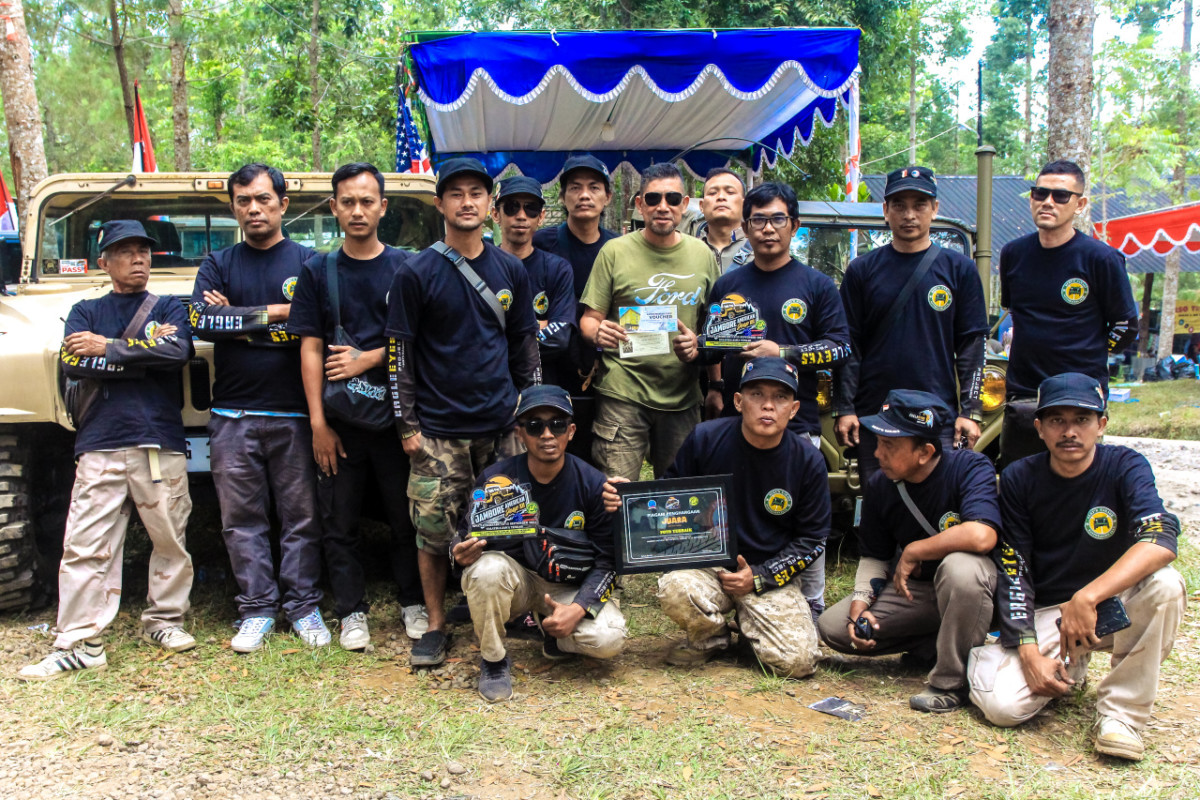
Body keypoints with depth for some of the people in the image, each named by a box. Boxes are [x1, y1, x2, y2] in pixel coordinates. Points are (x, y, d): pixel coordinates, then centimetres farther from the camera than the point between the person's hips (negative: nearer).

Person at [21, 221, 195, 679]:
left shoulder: (169, 308, 12)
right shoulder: (86, 312, 16)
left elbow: (178, 353, -10)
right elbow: (71, 364, -2)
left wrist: (108, 347, -7)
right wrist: (146, 351, -6)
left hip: (161, 443, 0)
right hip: (99, 446, 1)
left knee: (170, 540, 5)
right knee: (85, 547, -4)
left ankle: (164, 620, 21)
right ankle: (79, 644, 0)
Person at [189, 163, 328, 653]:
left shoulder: (308, 262, 6)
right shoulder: (218, 265, 11)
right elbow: (202, 321, -7)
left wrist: (238, 320, -9)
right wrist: (274, 313, -10)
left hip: (293, 413, -2)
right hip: (233, 415, 2)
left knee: (301, 516, 4)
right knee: (242, 519, 6)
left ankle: (303, 605, 15)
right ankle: (256, 609, 17)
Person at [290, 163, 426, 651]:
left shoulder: (406, 267, 5)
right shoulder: (318, 271, 7)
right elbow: (310, 348, 3)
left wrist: (368, 359, -12)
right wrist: (318, 422, -4)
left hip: (395, 411, -1)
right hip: (339, 419, 1)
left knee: (406, 516, 5)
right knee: (340, 522, 6)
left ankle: (414, 604, 21)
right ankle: (351, 611, 18)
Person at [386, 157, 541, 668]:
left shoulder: (512, 271, 9)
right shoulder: (416, 274, -2)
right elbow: (399, 352, -1)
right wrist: (407, 424, -5)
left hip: (501, 424, 3)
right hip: (438, 429, -2)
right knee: (433, 530, 0)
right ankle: (435, 626, 14)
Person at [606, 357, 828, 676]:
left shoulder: (808, 462, -7)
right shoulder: (704, 438, -9)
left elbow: (813, 538, 2)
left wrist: (759, 577, -10)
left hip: (771, 575, 1)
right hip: (706, 563, 0)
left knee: (798, 661, -18)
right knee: (675, 590, -34)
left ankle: (748, 624, 18)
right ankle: (711, 636, 3)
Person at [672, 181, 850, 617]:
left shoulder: (816, 285, 5)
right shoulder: (727, 285, 15)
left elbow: (841, 347, -2)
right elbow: (709, 344, 19)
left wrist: (782, 352, -15)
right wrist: (692, 349, -6)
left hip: (797, 422, -3)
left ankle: (812, 610, 12)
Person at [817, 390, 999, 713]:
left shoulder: (969, 468, -22)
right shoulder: (880, 486, -5)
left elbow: (981, 536, -40)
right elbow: (874, 556, 7)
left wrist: (912, 552, -26)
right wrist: (860, 600, -13)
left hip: (968, 588, -6)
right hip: (913, 589, 6)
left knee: (960, 567, -41)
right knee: (831, 626, -7)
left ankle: (951, 681, -22)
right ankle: (935, 647, 0)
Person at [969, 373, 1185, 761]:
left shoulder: (1124, 466, -11)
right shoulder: (1018, 479, -7)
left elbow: (1161, 540, -30)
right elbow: (1012, 572, -8)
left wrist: (1087, 598, -41)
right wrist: (1029, 653, -19)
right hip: (1046, 612, 1)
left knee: (1164, 584, -33)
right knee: (1002, 705, -21)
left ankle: (1121, 710, -16)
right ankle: (1070, 668, 13)